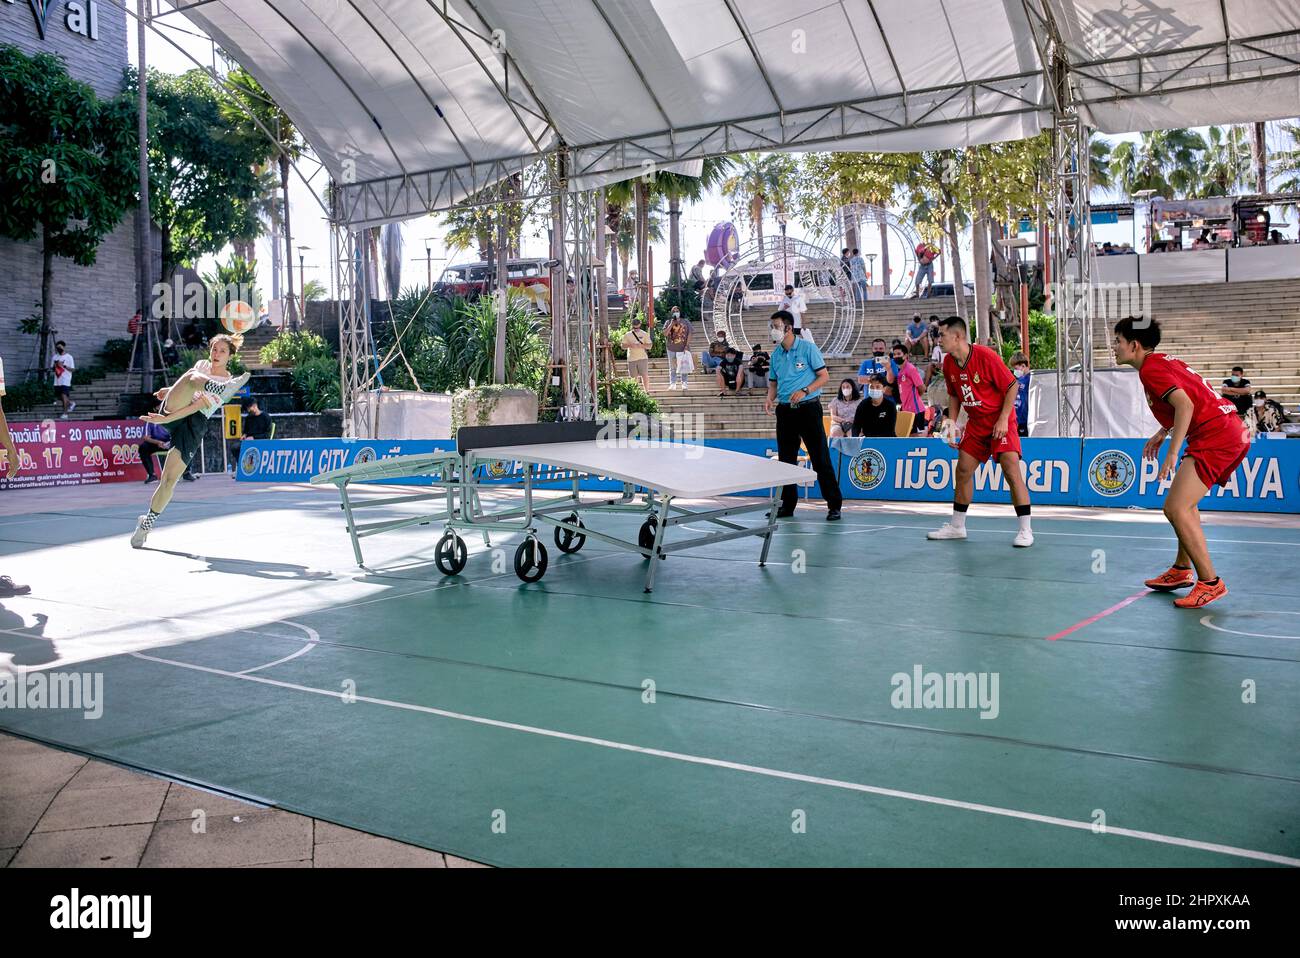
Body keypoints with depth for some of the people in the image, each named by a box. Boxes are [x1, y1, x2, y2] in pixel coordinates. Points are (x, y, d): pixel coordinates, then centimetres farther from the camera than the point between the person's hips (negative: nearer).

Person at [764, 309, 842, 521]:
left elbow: (824, 377, -7)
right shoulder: (775, 354, 10)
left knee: (820, 458, -6)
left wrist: (804, 391, -20)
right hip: (785, 410, 6)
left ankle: (834, 505, -2)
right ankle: (788, 504, 19)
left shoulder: (808, 348, -6)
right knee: (786, 459, 9)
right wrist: (770, 399, -2)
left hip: (808, 408, -6)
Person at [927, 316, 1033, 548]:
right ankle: (957, 526, 20)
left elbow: (1012, 386, -15)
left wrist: (1003, 419, -20)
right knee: (963, 470, 7)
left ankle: (1025, 530, -11)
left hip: (1000, 421, -7)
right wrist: (952, 422, 2)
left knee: (1011, 470, -16)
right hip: (975, 423, 7)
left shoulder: (986, 356, -21)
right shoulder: (948, 363, -1)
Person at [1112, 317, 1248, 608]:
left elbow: (1185, 405, -23)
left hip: (1215, 436, -11)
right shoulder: (1165, 361, 19)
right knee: (1184, 502, 24)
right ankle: (1182, 570, 32)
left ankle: (1210, 583, -9)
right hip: (1231, 432, 11)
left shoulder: (1151, 368, -10)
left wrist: (1172, 453, -25)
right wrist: (1162, 434, 25)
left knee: (1176, 509, -14)